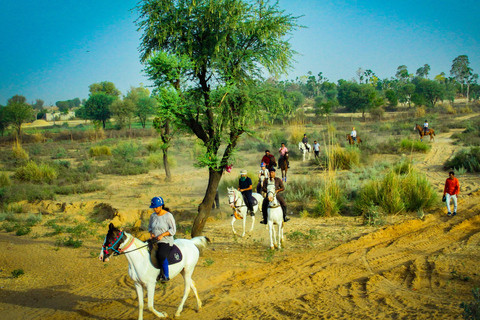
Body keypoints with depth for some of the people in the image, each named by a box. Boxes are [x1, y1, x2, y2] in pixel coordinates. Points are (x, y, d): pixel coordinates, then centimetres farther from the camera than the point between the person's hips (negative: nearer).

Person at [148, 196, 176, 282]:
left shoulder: (168, 216, -9)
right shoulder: (153, 216, 8)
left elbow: (173, 230, -9)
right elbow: (150, 227, 23)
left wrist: (162, 235, -20)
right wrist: (151, 233, 1)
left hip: (166, 241, -7)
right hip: (155, 241, 7)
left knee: (161, 255, -34)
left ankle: (166, 276, -20)